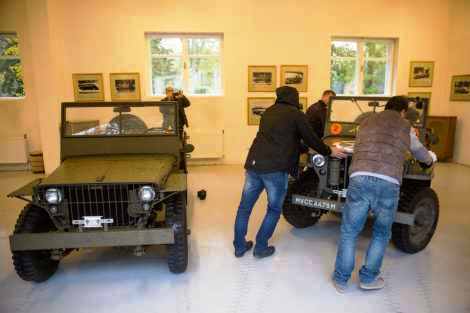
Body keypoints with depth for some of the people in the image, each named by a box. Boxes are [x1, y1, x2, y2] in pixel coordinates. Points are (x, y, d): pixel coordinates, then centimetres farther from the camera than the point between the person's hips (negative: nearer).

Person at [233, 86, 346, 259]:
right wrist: (329, 151, 23)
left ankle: (239, 246, 23)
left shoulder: (268, 112, 19)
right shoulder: (296, 114, 2)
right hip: (275, 169, -5)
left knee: (245, 207, 14)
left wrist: (298, 146, 44)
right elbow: (311, 139, 7)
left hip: (253, 164, 5)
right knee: (274, 209, 13)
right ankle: (261, 247, 17)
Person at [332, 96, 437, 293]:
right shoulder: (406, 128, 20)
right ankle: (368, 278, 28)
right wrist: (432, 157, 60)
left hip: (360, 179, 1)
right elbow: (423, 156, 36)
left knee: (349, 231, 13)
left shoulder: (366, 122, 22)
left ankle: (341, 279, 20)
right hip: (389, 184, 0)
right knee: (381, 233, 21)